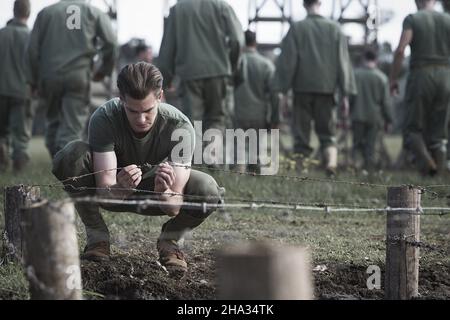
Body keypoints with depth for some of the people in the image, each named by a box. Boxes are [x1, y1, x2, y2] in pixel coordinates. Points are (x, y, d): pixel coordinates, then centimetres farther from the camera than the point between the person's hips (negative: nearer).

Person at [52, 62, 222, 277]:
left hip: (154, 194, 0)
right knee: (72, 156, -33)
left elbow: (174, 207, -32)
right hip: (113, 189, 0)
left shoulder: (180, 127, -29)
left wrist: (164, 193, -56)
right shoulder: (104, 119, -30)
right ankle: (97, 237, -10)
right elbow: (104, 191, -34)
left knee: (208, 190, -31)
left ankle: (169, 240, 2)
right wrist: (120, 189, -58)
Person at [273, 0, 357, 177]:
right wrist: (345, 94, 6)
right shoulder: (334, 29, 4)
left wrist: (281, 90, -3)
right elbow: (343, 62, 3)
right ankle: (331, 162, -19)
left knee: (301, 135, 4)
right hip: (326, 89, 2)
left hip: (303, 89, -2)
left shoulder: (296, 29, -2)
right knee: (327, 133, 7)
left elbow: (287, 61, -6)